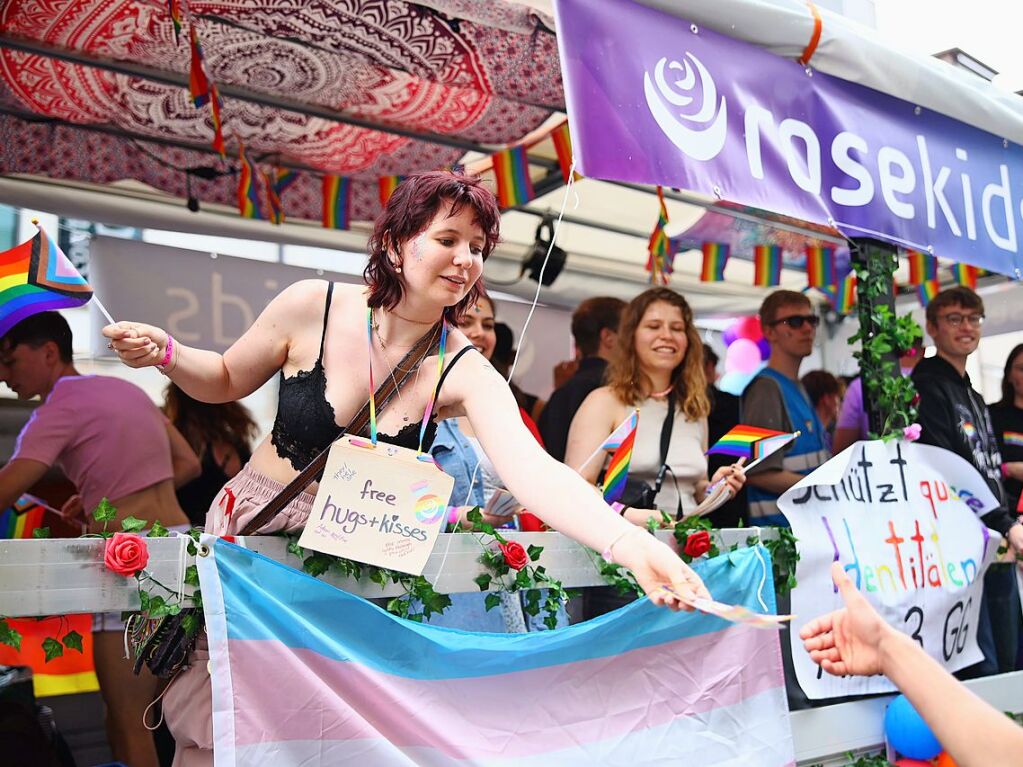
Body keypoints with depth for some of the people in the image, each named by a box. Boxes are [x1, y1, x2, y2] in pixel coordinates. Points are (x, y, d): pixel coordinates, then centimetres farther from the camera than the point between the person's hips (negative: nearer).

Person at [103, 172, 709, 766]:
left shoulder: (466, 374, -16)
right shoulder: (312, 307, -14)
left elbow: (533, 472, -32)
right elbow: (227, 381, 4)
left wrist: (629, 544, -48)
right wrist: (164, 352, -17)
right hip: (255, 524, 1)